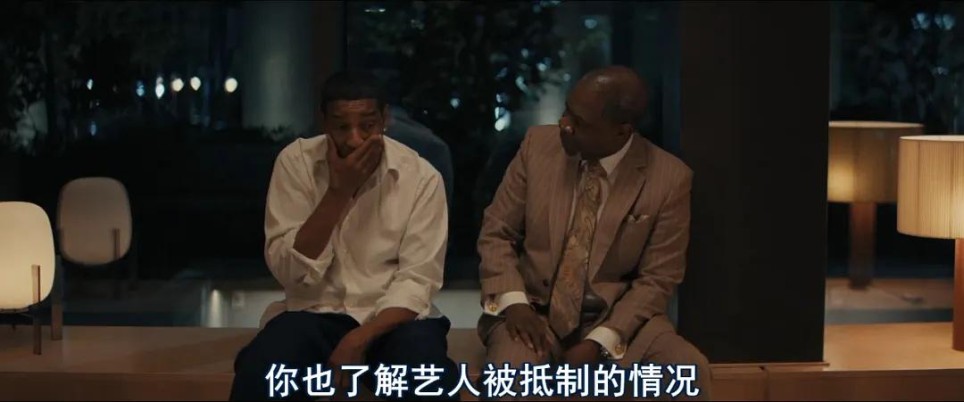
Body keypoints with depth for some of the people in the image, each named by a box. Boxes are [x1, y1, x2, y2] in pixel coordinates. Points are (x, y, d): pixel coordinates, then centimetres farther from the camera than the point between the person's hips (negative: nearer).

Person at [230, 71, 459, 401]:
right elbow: (290, 273, -11)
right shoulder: (295, 161, -5)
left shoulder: (421, 177, -6)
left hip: (392, 317, 0)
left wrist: (360, 339, -25)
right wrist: (337, 192, -20)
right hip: (313, 313, 1)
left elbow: (417, 281, -11)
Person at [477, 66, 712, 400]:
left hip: (615, 319, 0)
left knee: (689, 371, -26)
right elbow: (496, 234, 3)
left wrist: (598, 342, -17)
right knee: (510, 374, -32)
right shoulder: (538, 145, -3)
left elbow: (656, 280, -5)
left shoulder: (669, 179, -8)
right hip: (534, 311, 0)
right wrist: (513, 301, -14)